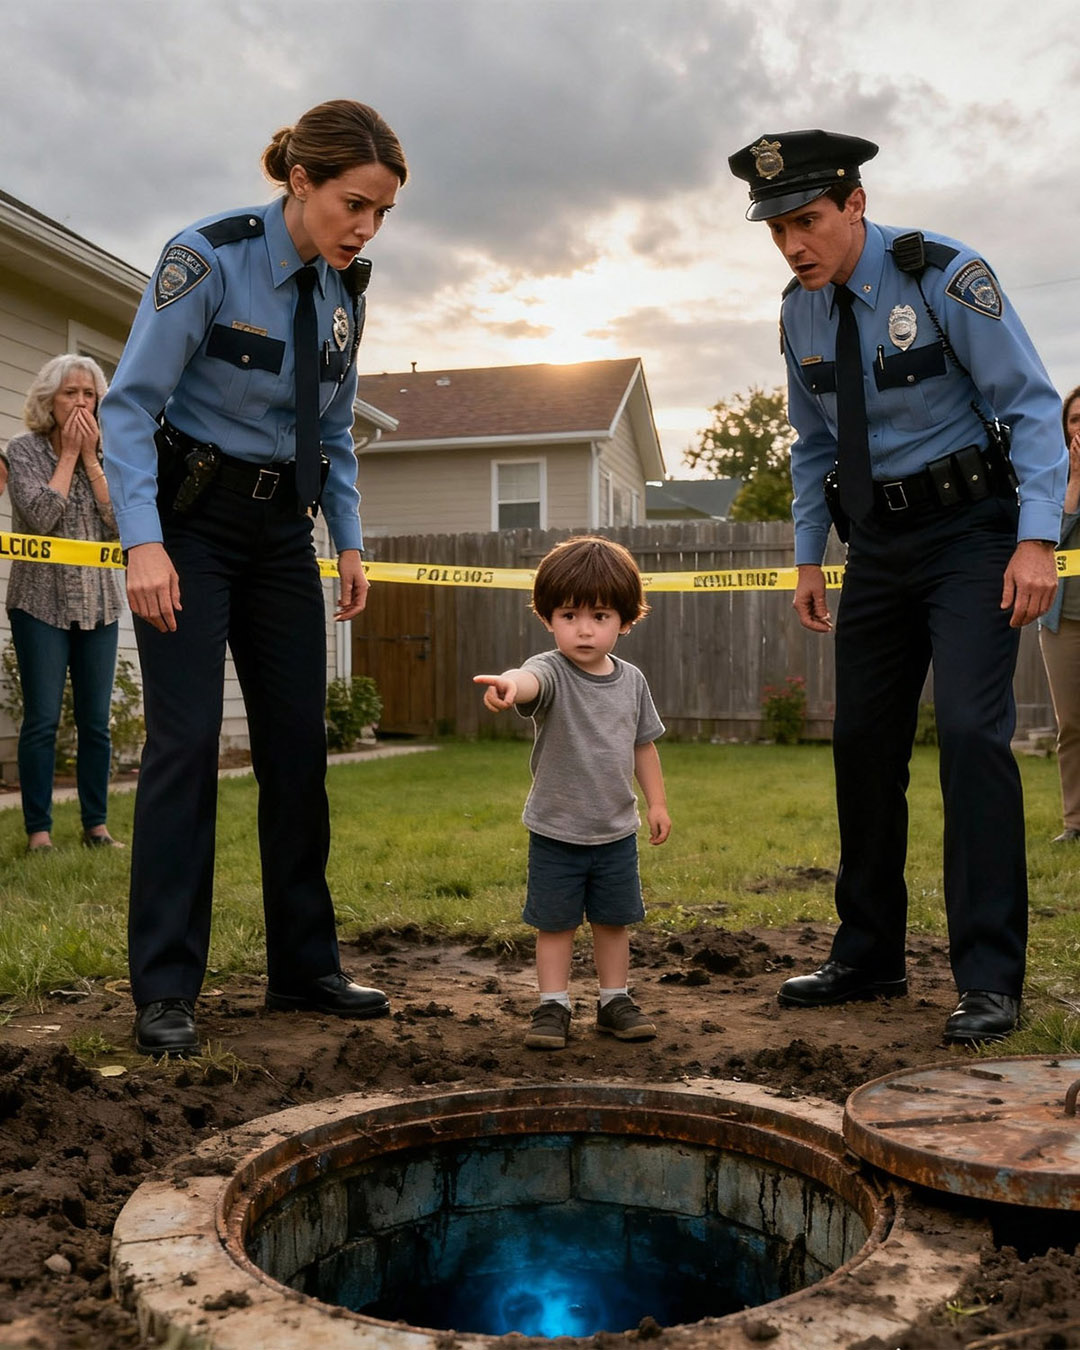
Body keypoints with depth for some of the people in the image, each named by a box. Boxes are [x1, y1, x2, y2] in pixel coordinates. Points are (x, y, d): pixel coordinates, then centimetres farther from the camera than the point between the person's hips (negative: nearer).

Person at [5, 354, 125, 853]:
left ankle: (96, 824, 13)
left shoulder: (104, 455, 9)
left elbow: (119, 522, -4)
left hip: (99, 605, 4)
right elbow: (41, 515, -15)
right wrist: (68, 453, -9)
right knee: (42, 720, -4)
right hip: (41, 603, -3)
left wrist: (89, 457, -6)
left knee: (96, 721, 5)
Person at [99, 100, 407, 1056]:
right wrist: (143, 542, -26)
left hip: (282, 525, 6)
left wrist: (350, 543, 6)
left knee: (298, 743, 4)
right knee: (186, 738, -11)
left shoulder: (345, 290, 4)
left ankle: (305, 968, 14)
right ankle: (165, 990, -2)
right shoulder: (207, 259, -15)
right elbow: (130, 405, -16)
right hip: (192, 517, -6)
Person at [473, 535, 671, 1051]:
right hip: (555, 832, -3)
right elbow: (531, 681, -42)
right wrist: (507, 685, -65)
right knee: (555, 923, 8)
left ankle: (615, 1001, 31)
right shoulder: (551, 671, -16)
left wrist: (657, 801, 11)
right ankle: (552, 1006, 22)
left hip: (617, 831, 4)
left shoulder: (631, 680, 0)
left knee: (614, 920, 15)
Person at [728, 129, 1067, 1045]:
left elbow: (1031, 404, -14)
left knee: (971, 731, -17)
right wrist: (808, 557, 11)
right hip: (878, 543, 6)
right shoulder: (801, 312, 4)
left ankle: (990, 980, -8)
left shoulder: (946, 278, -13)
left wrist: (1037, 538, -23)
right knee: (863, 742, 6)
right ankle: (869, 959, 20)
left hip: (970, 531, -6)